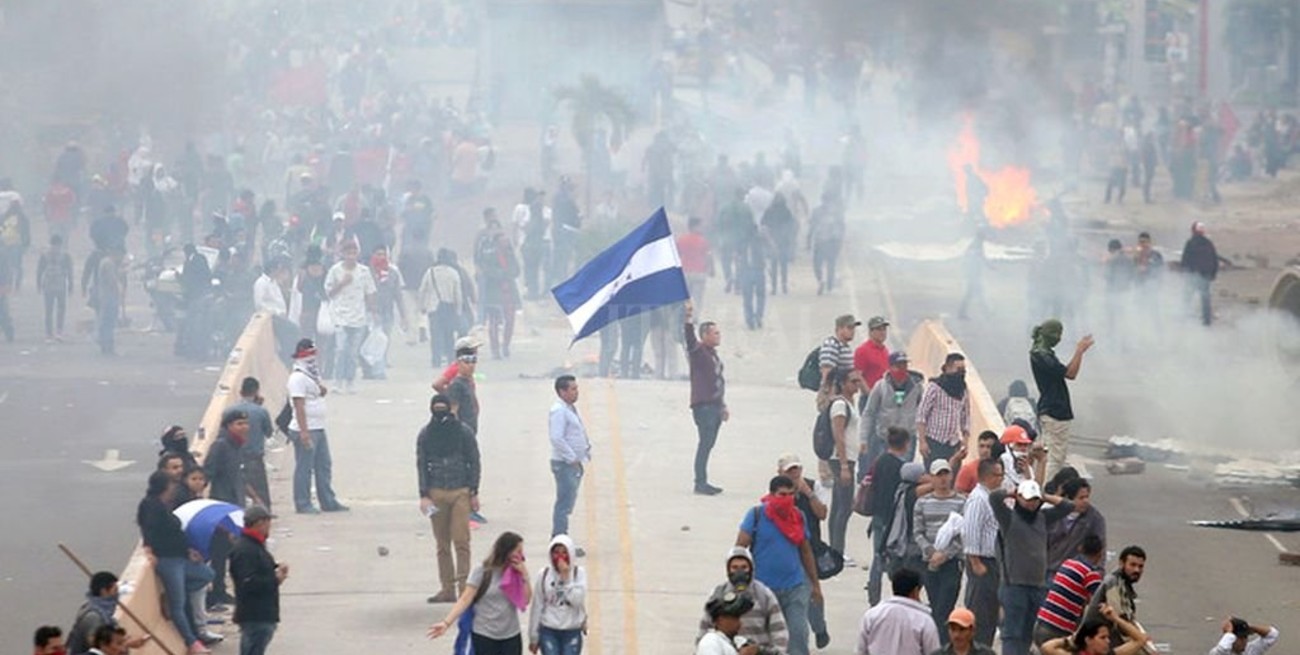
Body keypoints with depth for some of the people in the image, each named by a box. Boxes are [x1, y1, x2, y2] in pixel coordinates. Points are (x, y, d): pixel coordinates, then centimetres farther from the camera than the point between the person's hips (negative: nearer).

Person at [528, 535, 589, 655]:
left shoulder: (579, 573, -5)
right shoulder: (544, 574, -3)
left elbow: (577, 600, -18)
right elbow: (537, 606, 3)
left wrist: (566, 577, -21)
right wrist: (533, 636, 6)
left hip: (572, 633, 0)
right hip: (548, 632, 0)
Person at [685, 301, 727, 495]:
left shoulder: (713, 354, 20)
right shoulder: (698, 351, -6)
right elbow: (690, 339, -26)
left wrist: (723, 406, 26)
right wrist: (688, 320, -43)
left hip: (714, 405, 9)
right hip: (703, 404, -9)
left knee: (708, 444, 11)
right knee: (705, 443, -11)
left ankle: (703, 482, 15)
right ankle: (700, 483, -10)